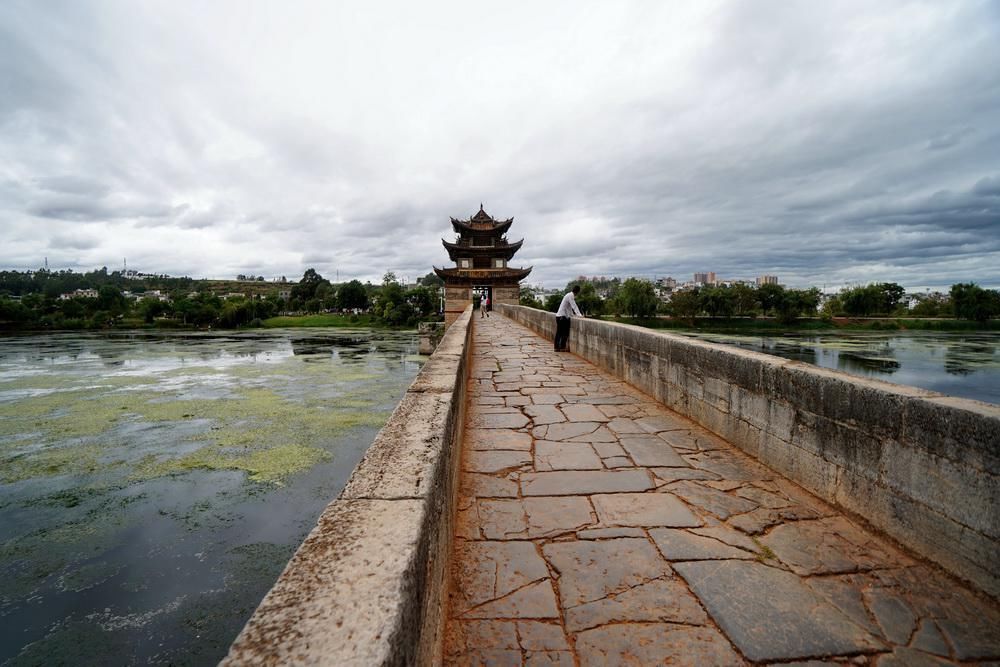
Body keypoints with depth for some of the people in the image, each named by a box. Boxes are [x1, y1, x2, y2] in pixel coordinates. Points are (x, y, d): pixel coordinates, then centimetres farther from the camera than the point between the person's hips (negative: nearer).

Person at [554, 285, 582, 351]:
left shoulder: (570, 295, 16)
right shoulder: (570, 296, -14)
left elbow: (571, 307, 24)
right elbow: (574, 306, -22)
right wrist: (579, 314, -26)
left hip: (559, 316, 10)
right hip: (562, 316, -10)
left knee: (559, 333, 9)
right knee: (564, 333, -6)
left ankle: (557, 347, 12)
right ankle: (562, 347, -3)